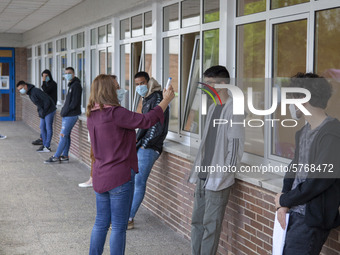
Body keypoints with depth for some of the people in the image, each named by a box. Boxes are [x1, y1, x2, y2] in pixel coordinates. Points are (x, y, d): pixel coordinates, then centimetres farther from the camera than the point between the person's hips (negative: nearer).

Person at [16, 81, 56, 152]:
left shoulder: (35, 91, -21)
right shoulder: (29, 93, 9)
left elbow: (47, 100, -23)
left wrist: (43, 112, -15)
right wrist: (40, 112, 6)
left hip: (49, 110, -10)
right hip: (43, 112, 10)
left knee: (48, 128, -4)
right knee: (42, 128, 10)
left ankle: (47, 146, 0)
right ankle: (44, 145, 17)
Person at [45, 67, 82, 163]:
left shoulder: (76, 85, -13)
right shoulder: (71, 85, 17)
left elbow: (74, 102, -18)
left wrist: (65, 111, -14)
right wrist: (64, 111, 11)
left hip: (71, 115, -10)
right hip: (67, 115, 10)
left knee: (63, 135, -8)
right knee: (66, 135, 12)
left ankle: (56, 157, -5)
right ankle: (65, 156, 17)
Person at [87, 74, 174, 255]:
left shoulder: (91, 116, 6)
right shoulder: (115, 113, -20)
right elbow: (146, 120, -19)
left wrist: (130, 140, 22)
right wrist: (166, 100, -8)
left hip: (100, 177, 8)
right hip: (119, 177, -8)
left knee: (101, 222, 17)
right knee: (119, 227, 3)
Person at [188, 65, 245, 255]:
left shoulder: (233, 110, -13)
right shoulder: (213, 108, 12)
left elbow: (236, 148, -15)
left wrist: (221, 175, -15)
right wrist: (198, 170, 14)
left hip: (218, 180, -8)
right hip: (204, 176, 8)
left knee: (211, 225, 0)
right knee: (197, 221, 13)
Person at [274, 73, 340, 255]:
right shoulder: (303, 132, 12)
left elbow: (318, 180, -20)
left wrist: (284, 200, -8)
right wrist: (283, 204, -1)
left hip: (312, 218, -8)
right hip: (292, 212, 8)